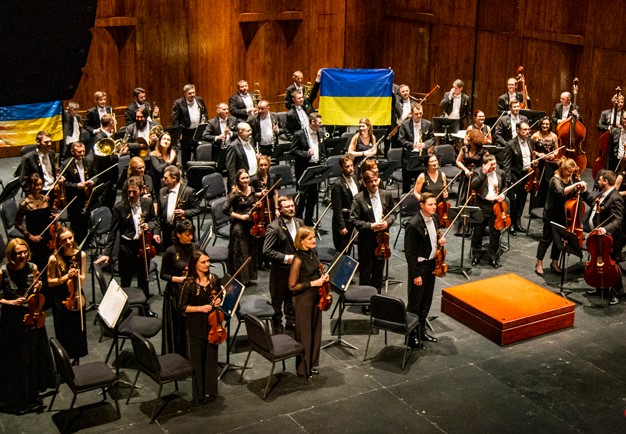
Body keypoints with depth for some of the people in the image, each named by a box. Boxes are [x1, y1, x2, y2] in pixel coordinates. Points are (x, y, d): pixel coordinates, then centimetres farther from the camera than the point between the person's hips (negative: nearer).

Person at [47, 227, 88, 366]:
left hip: (76, 296, 3)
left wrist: (78, 276, -24)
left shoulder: (81, 255, -8)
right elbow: (50, 282, -9)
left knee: (78, 329, 14)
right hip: (60, 299, -2)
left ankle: (76, 359, 33)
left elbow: (82, 279, -2)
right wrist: (66, 277, -23)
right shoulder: (54, 259, -17)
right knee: (64, 332, 8)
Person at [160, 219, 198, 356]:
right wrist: (178, 279, -17)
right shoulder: (171, 251, -9)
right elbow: (163, 274, -3)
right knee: (178, 326, 1)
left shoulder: (196, 247, 2)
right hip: (176, 293, -3)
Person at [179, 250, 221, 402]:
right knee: (198, 359, 6)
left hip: (212, 324, 4)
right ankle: (199, 392, 19)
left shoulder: (214, 279, 0)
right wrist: (200, 308, -19)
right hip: (196, 326, -4)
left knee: (211, 358, 10)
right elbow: (183, 307, -8)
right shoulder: (189, 284, -13)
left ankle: (210, 390, 23)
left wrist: (218, 301, -6)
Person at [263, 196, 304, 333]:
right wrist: (285, 258, -24)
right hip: (280, 271, -6)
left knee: (292, 297, 22)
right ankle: (277, 326, 27)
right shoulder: (274, 227, -21)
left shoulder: (299, 222, 1)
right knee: (278, 300, 10)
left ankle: (291, 322, 40)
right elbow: (267, 251, -22)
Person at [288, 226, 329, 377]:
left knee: (315, 332, 19)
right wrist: (313, 283, -21)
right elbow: (292, 286, -19)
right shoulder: (298, 260, -24)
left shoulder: (313, 252, 0)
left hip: (316, 297, 8)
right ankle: (303, 368, 25)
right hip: (303, 300, -8)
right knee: (304, 334, 8)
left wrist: (322, 276, -2)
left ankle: (312, 364, 35)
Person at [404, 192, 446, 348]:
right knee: (415, 303, 4)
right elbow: (409, 252, -20)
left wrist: (440, 241, -4)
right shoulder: (413, 224, -23)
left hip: (431, 264, 8)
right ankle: (411, 335, 17)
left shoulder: (435, 218, 0)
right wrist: (415, 274, -18)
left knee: (426, 301, 19)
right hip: (419, 266, -8)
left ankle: (421, 330, 35)